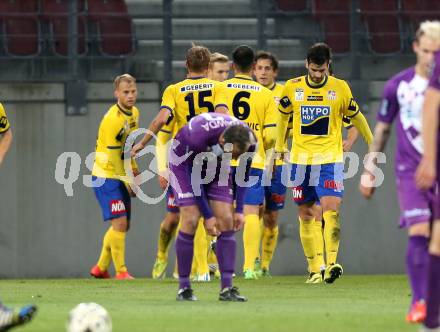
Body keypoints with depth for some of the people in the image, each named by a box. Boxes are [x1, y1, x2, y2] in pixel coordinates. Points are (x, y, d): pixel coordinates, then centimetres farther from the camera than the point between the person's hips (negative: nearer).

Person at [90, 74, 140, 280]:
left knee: (123, 226, 12)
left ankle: (101, 268, 25)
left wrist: (134, 169, 10)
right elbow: (113, 157, -19)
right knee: (120, 223, -15)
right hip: (106, 176, -9)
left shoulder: (134, 113, 6)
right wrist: (127, 182, -13)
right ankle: (120, 271, -8)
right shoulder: (112, 120, -22)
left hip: (121, 176, 9)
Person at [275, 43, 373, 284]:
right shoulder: (292, 88, 1)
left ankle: (331, 264, -26)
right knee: (305, 215, 5)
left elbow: (356, 116, 13)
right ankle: (313, 268, 14)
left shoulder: (340, 88, -2)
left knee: (331, 209, -18)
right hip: (300, 160, 2)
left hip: (330, 159, -2)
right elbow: (283, 115, 19)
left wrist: (372, 144, 20)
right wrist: (279, 146, 23)